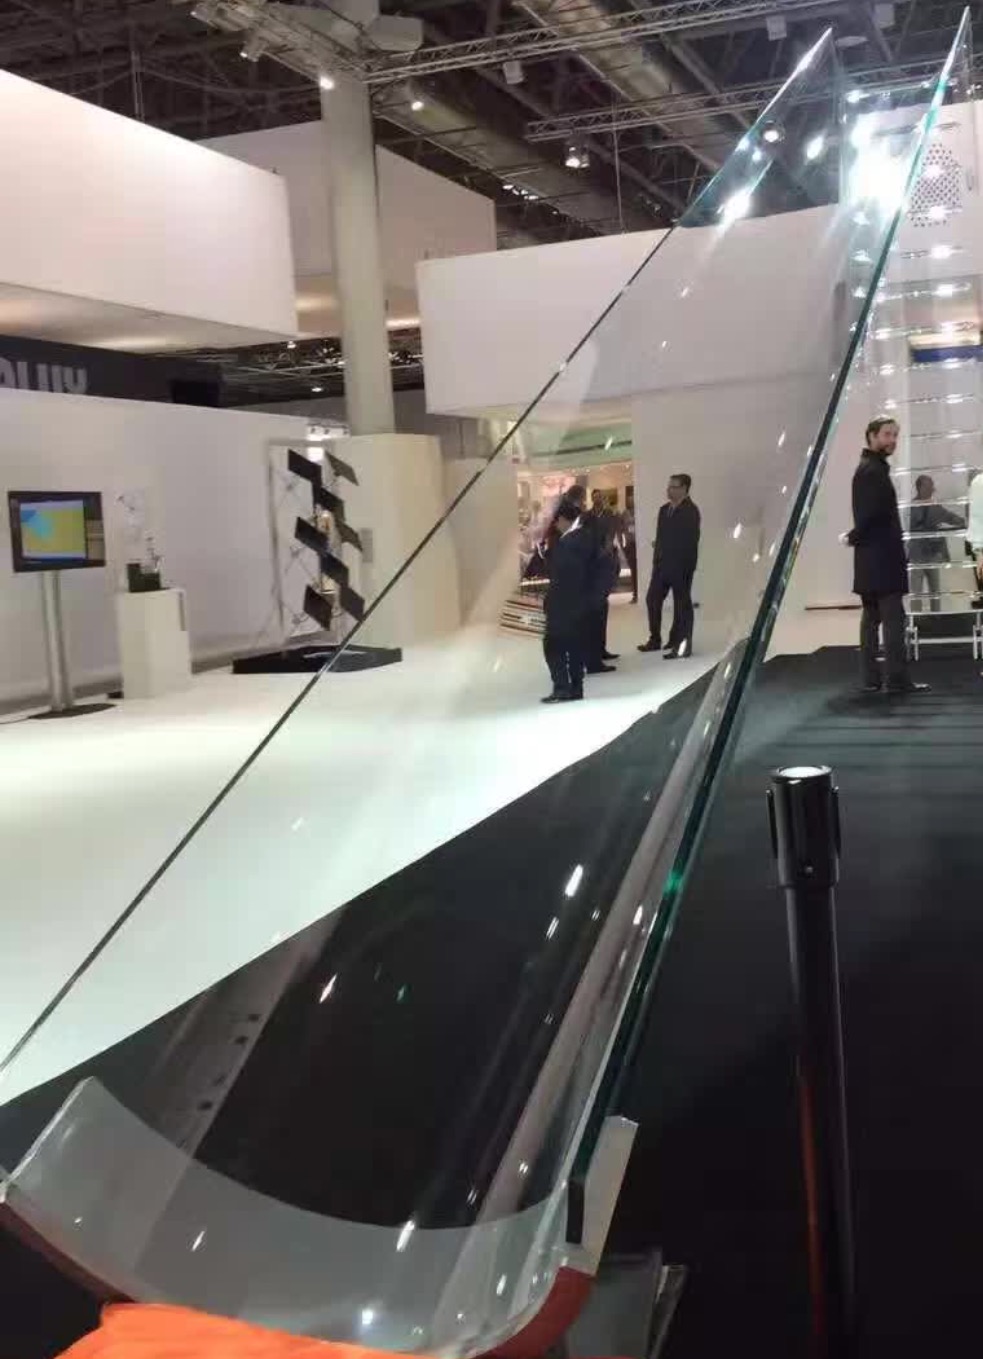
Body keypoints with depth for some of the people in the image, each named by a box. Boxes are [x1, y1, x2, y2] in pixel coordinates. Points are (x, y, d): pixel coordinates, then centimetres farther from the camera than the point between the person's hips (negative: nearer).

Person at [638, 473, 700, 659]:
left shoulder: (690, 511, -10)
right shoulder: (664, 509, 13)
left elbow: (691, 540, -16)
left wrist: (686, 565, -19)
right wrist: (657, 558, 6)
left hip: (681, 565, -8)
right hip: (662, 563, 8)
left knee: (682, 604, 1)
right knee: (652, 599, 9)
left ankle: (682, 645, 7)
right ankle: (655, 640, 22)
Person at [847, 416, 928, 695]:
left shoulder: (871, 468, 20)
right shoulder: (873, 470, -13)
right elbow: (873, 512, -23)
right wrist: (855, 537, -8)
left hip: (875, 556, 10)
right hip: (881, 556, -10)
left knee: (872, 615, 9)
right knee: (893, 616, -9)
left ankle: (871, 678, 11)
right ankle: (897, 679, -9)